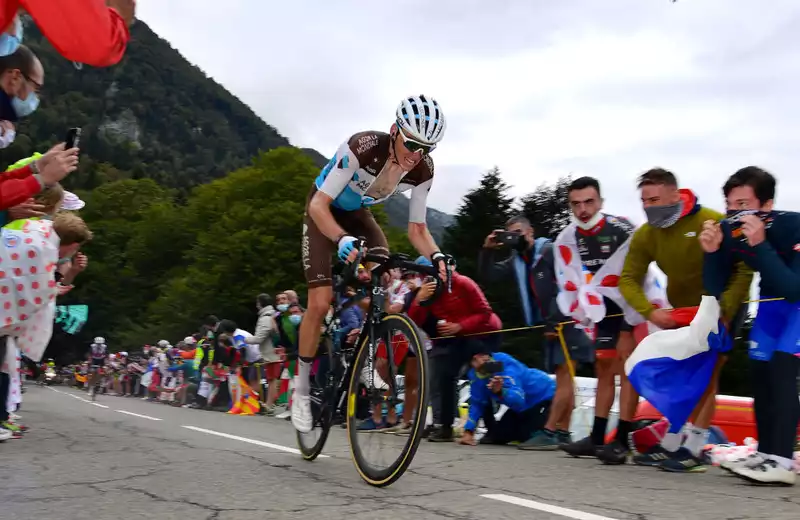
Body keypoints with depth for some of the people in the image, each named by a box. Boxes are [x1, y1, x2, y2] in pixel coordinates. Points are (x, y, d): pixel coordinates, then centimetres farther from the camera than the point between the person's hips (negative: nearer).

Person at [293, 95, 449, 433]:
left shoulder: (423, 171, -21)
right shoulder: (362, 147, -36)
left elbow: (417, 229, -12)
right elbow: (319, 205, -35)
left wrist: (436, 255, -33)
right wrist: (343, 239, -54)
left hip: (359, 214, 5)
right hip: (324, 213, -5)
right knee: (320, 302, -15)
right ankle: (302, 389, 1)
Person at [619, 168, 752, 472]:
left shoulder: (713, 223, -26)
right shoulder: (645, 235, -10)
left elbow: (744, 270, -22)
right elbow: (628, 279, -11)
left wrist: (722, 310, -31)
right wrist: (650, 311, -28)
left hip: (723, 310, -6)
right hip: (682, 312, 6)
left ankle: (693, 450, -9)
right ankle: (669, 446, 14)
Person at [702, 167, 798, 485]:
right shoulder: (729, 232, -18)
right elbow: (716, 291, -11)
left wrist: (760, 246, -45)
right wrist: (712, 252, -28)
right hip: (774, 299, 6)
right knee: (760, 370, 5)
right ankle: (766, 453, 15)